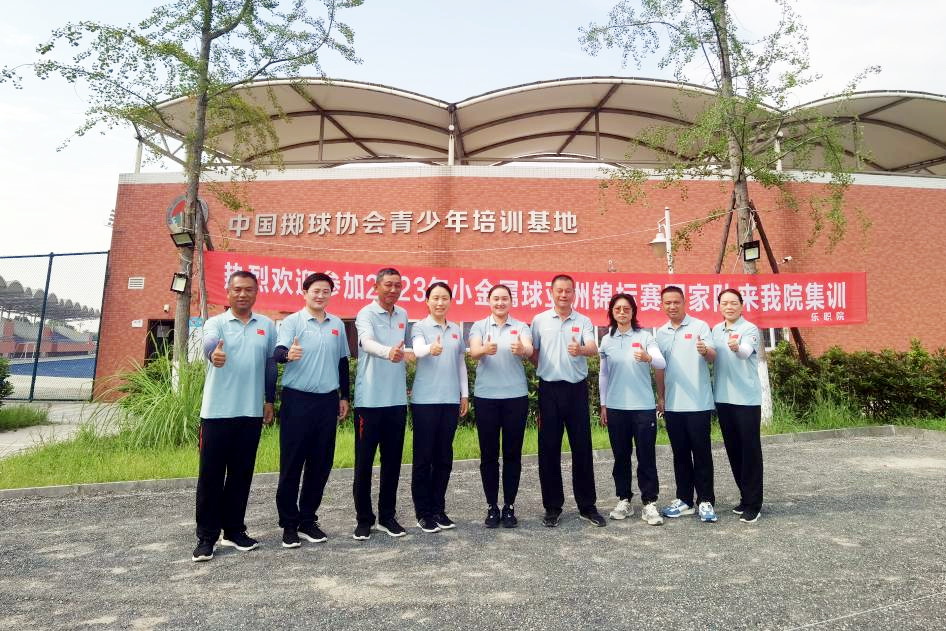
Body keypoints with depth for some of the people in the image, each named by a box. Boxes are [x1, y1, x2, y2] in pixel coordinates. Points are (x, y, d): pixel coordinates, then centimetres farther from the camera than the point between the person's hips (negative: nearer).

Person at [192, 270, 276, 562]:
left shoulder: (267, 325, 7)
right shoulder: (215, 323, -2)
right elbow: (209, 343, -26)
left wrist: (270, 400, 12)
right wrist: (213, 354, -49)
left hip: (251, 412, 3)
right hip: (217, 411, -2)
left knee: (241, 474, 11)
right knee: (211, 474, 3)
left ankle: (234, 530, 24)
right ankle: (206, 536, 14)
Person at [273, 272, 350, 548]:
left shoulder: (337, 324, 10)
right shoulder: (292, 321, -4)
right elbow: (278, 352, -20)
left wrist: (344, 397, 16)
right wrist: (288, 354, -43)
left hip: (327, 401, 4)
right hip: (297, 400, -4)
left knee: (321, 463, 10)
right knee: (292, 463, 3)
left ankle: (308, 520, 24)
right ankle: (289, 523, 16)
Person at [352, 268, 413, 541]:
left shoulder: (403, 315, 9)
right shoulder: (366, 314, -9)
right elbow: (367, 342, -30)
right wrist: (388, 352, -49)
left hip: (397, 399, 5)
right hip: (370, 400, -5)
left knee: (393, 461, 11)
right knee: (364, 462, 4)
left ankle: (387, 516, 25)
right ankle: (364, 519, 18)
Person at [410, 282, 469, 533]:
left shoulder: (456, 330, 12)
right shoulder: (420, 327, -3)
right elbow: (417, 350, -24)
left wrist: (464, 394, 14)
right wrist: (431, 349, -46)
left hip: (450, 399, 5)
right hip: (425, 400, -4)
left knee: (444, 456, 10)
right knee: (423, 456, 2)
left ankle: (438, 508, 23)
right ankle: (423, 512, 13)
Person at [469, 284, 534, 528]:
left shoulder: (521, 327, 4)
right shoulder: (479, 326, 4)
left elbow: (529, 350, -16)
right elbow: (473, 352, -15)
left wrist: (521, 349, -41)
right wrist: (485, 349, -39)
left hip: (516, 396, 0)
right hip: (486, 397, 0)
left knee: (512, 454, 7)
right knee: (489, 454, 6)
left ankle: (509, 506, 18)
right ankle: (492, 507, 18)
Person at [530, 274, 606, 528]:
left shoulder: (584, 321, 4)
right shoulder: (539, 321, 5)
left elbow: (593, 348, -14)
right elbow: (532, 353, 11)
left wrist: (581, 350, -34)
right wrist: (546, 370, 0)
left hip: (577, 389, 0)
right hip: (549, 389, 0)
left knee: (582, 448, 5)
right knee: (549, 449, 4)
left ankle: (587, 505, 19)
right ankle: (553, 507, 17)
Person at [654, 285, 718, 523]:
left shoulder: (699, 326, -5)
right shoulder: (661, 333, 10)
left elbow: (712, 357, -16)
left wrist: (705, 351, -38)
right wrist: (660, 397, 13)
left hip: (698, 403, -5)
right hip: (672, 404, 5)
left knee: (701, 453, 2)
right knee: (680, 453, 11)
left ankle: (706, 501, 12)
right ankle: (684, 499, 20)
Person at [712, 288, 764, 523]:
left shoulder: (750, 329, -10)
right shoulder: (716, 330, 9)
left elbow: (746, 352, -30)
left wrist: (736, 347, -53)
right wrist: (713, 391, 11)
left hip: (747, 398, -6)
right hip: (723, 398, 6)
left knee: (750, 451, 0)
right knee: (733, 450, 13)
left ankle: (753, 503, 9)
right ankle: (745, 496, 26)